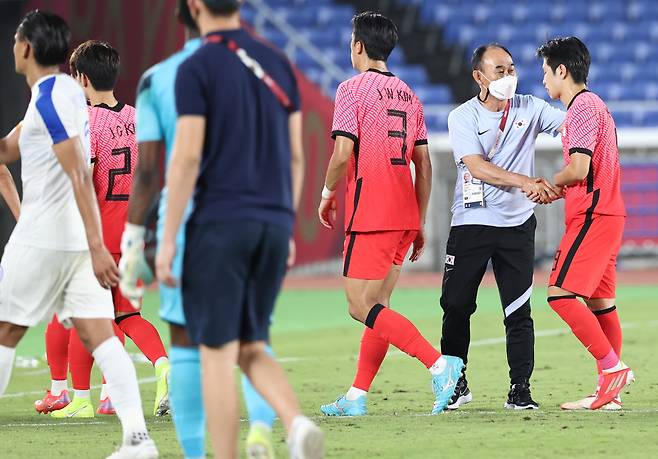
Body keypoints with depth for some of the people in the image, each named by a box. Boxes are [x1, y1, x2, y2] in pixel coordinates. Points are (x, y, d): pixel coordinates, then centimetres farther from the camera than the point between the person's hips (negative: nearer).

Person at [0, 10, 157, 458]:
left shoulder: (48, 98, -14)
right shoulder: (66, 90, 15)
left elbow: (80, 174, -22)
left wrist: (96, 246, -27)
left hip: (42, 240, -8)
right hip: (78, 238, 8)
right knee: (99, 334, -1)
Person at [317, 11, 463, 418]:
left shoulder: (353, 89, -6)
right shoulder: (408, 95, 15)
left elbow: (343, 153, -15)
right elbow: (424, 164, 14)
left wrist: (327, 195, 3)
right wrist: (419, 224, 18)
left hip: (369, 215, -8)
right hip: (404, 216, 8)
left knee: (362, 307, -7)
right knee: (377, 306, 11)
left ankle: (439, 364, -19)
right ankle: (357, 397, 11)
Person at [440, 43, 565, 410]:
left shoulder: (529, 109, 6)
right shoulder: (463, 117, -2)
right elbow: (478, 167, -15)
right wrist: (525, 182, -27)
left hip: (517, 224, 1)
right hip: (471, 224, -1)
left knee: (518, 311, -1)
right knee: (456, 305, 0)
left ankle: (520, 390, 2)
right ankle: (455, 384, 15)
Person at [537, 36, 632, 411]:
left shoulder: (583, 106, -12)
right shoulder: (593, 104, 20)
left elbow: (579, 169, -20)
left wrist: (550, 183, -2)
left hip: (593, 216, -10)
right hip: (607, 213, 10)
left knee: (561, 293, -14)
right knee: (600, 301, 9)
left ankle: (613, 367, -17)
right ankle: (610, 393, 8)